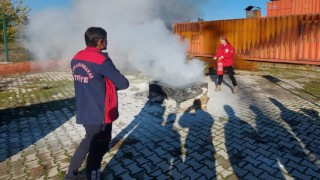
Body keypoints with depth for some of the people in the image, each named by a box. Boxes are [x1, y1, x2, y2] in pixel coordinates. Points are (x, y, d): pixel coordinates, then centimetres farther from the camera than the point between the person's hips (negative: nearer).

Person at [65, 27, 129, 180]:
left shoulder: (76, 58, 4)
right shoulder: (101, 60, -20)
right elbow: (124, 83, -17)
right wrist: (112, 85, 2)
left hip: (84, 112, 8)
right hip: (99, 114, -8)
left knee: (89, 142, 28)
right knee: (97, 149, 10)